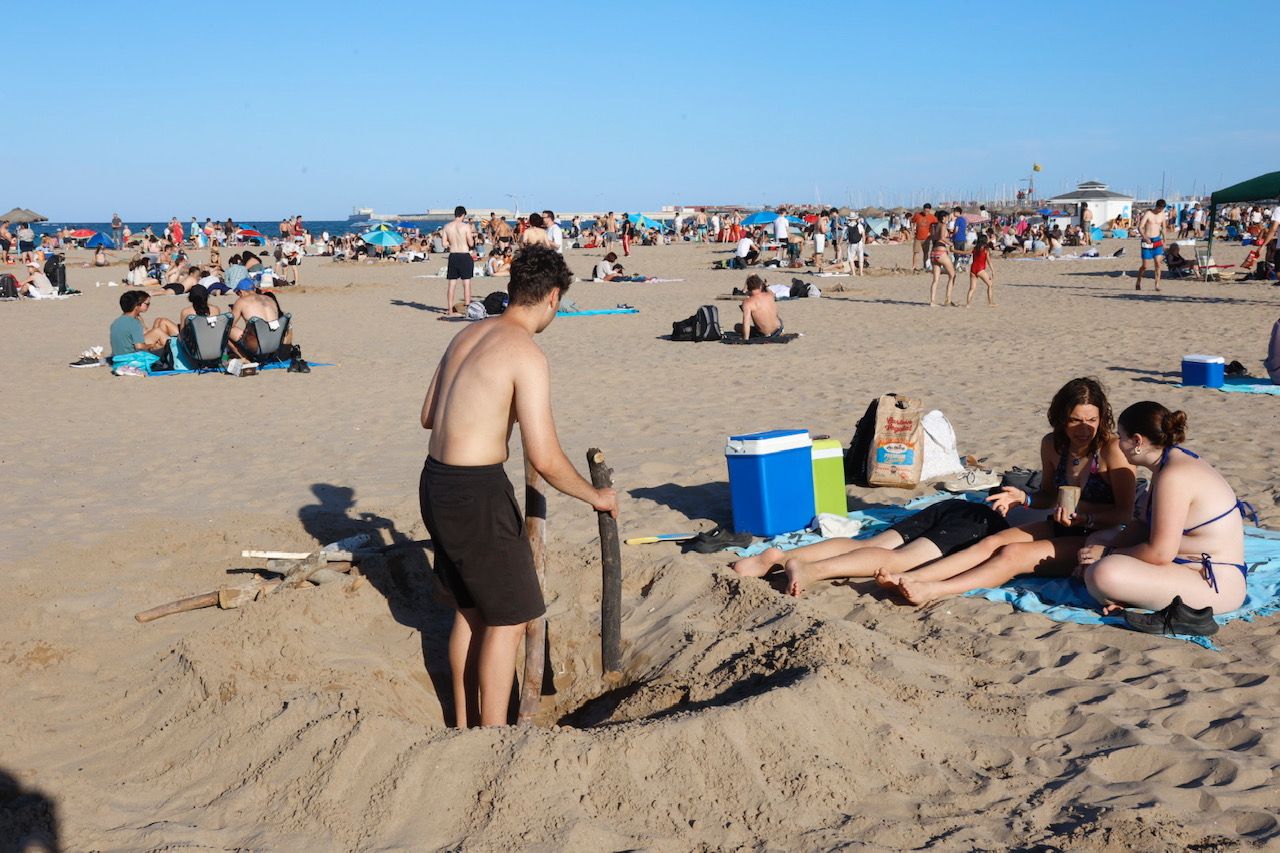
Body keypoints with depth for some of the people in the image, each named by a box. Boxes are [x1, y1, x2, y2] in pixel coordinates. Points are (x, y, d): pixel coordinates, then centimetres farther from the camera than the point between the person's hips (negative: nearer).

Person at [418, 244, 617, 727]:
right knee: (509, 618, 6)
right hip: (476, 492, -9)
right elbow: (544, 459, -21)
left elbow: (428, 416, 19)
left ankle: (464, 724, 34)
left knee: (470, 607, 22)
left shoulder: (468, 335, 9)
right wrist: (595, 496, -5)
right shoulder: (528, 355, -17)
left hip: (435, 483, 9)